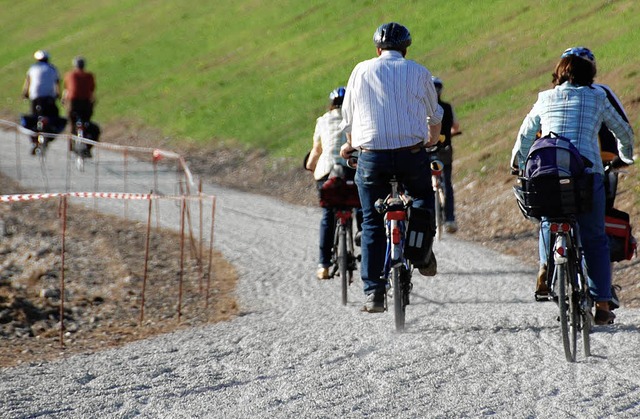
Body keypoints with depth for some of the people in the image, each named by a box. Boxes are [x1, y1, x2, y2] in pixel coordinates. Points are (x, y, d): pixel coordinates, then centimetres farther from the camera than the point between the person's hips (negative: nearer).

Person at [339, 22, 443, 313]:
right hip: (412, 153, 0)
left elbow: (348, 117, 16)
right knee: (422, 196, 29)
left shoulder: (362, 71, 8)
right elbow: (435, 115, 20)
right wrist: (433, 139, 42)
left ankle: (373, 292, 1)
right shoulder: (417, 72, 6)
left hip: (371, 156, 0)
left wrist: (351, 144, 37)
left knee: (372, 223, 7)